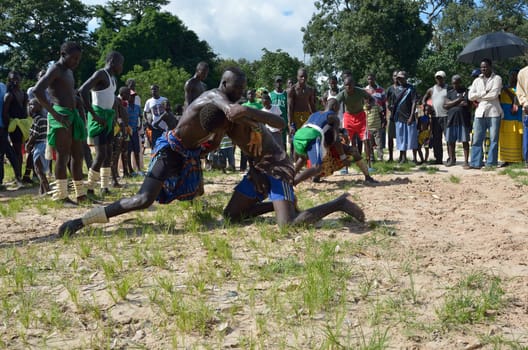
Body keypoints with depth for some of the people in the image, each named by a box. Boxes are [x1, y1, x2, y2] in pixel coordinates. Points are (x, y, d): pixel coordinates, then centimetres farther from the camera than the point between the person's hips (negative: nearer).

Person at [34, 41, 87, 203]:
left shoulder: (69, 72, 20)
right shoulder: (55, 70, -8)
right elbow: (37, 91, -22)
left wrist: (78, 115, 17)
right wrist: (55, 114, -24)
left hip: (72, 116, 9)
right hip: (61, 116, -9)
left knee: (78, 155, 11)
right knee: (63, 156, -9)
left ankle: (80, 193, 18)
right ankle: (61, 195, -5)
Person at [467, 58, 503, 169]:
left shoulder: (497, 78, 4)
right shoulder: (477, 81, 16)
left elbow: (494, 94, -9)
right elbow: (470, 96, 5)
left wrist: (479, 97, -1)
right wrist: (485, 93, -5)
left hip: (493, 113, -4)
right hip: (480, 113, 4)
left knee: (494, 139, -2)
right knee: (476, 139, -1)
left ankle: (491, 163, 1)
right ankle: (475, 163, -1)